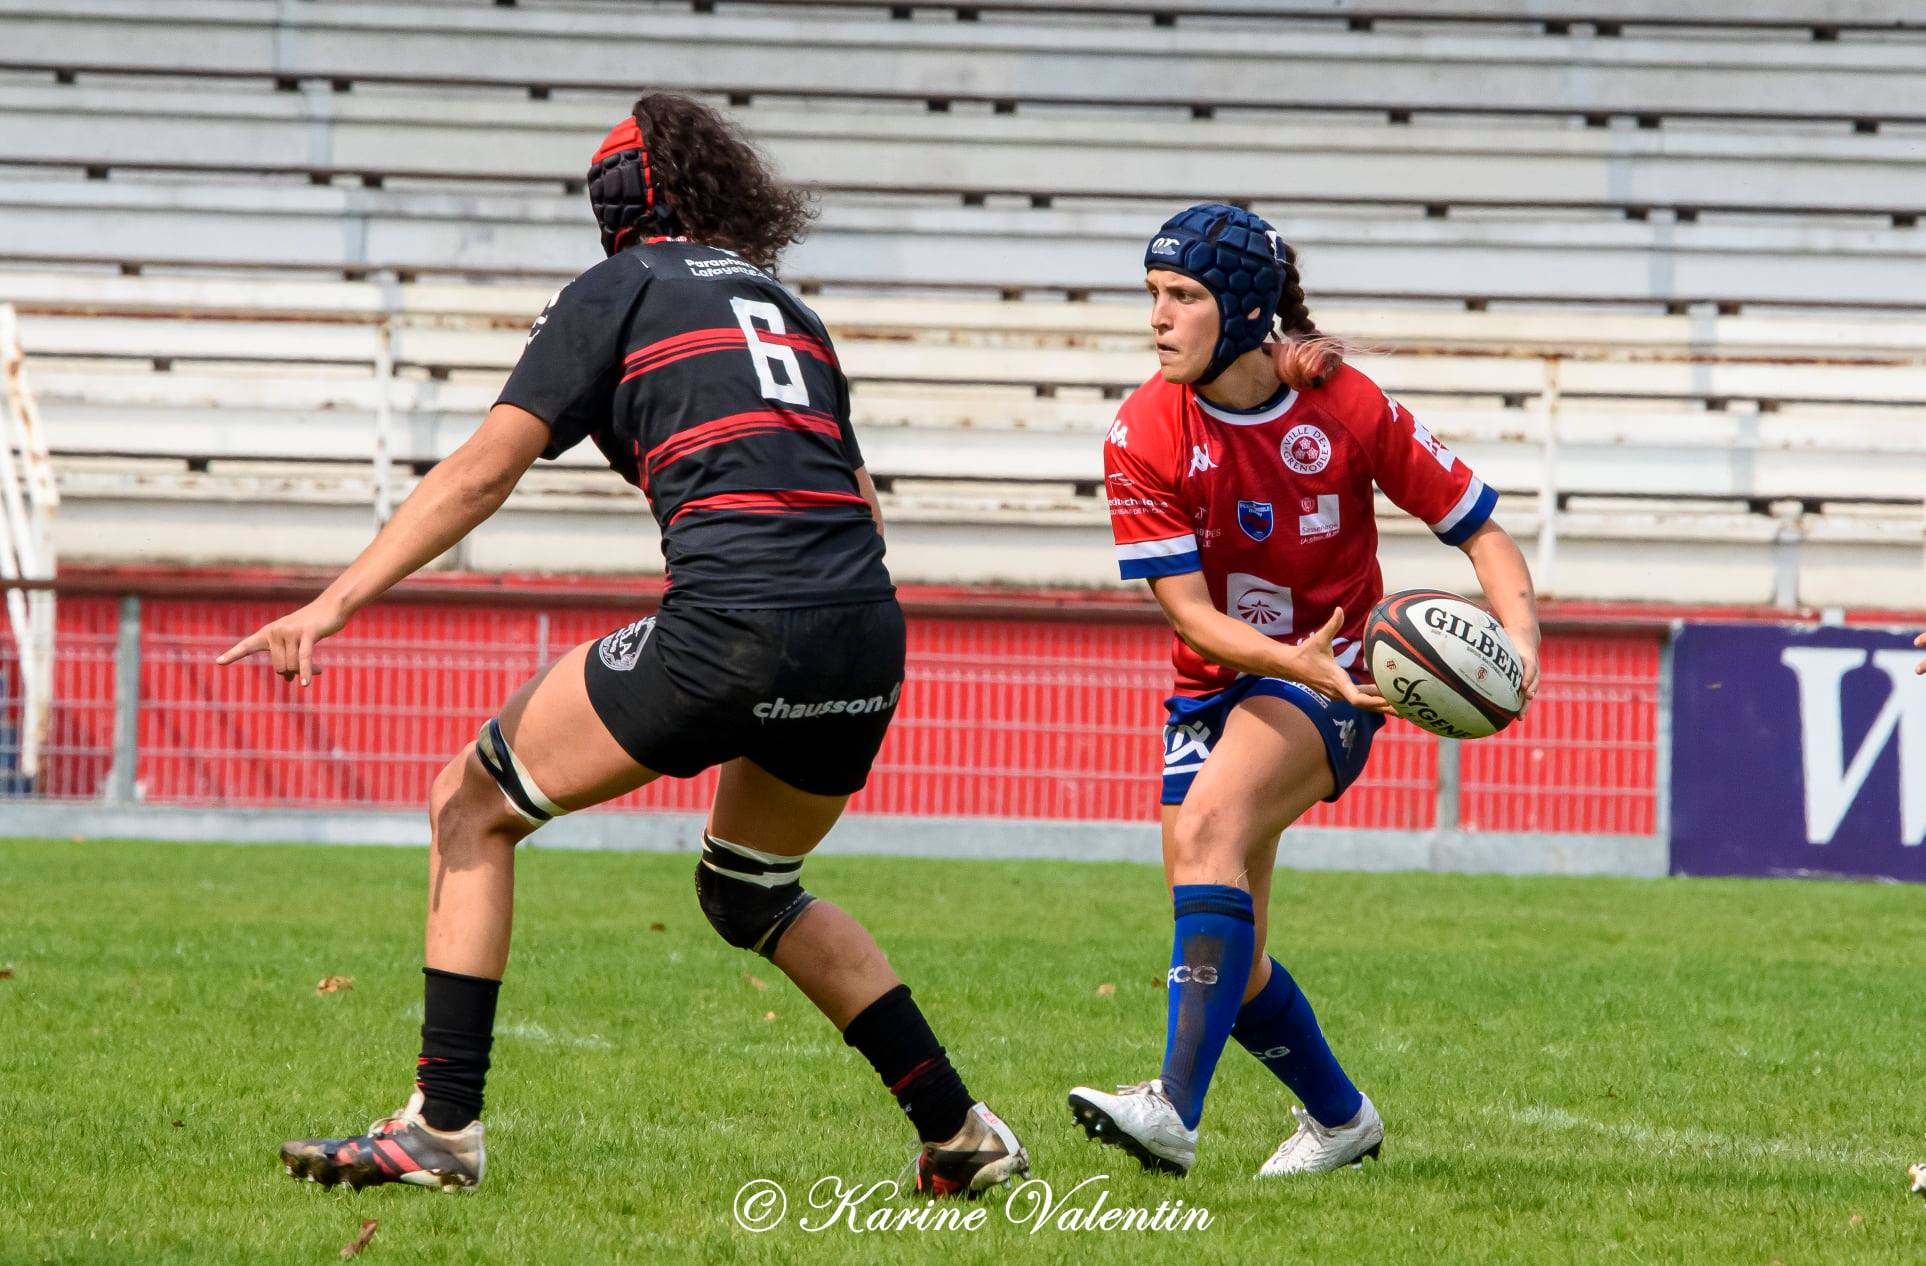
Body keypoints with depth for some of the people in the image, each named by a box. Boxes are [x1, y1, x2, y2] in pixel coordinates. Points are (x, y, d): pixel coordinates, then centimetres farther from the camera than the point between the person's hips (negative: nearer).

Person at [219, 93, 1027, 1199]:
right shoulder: (788, 311, 26)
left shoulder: (620, 291, 9)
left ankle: (444, 1128, 2)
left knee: (473, 807, 11)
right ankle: (961, 1136, 26)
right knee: (750, 891, 30)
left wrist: (336, 604, -5)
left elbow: (482, 473, -1)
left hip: (732, 629, -6)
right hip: (868, 639, 6)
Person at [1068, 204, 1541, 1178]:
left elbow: (1479, 529, -7)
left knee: (1209, 823, -32)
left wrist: (1519, 634, -25)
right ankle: (1340, 1118, 30)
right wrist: (1296, 659, -34)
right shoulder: (1144, 436, -12)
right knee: (1225, 962, 2)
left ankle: (1175, 1110, -42)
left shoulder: (1345, 408, -15)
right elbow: (1188, 609, -16)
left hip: (1330, 679, -4)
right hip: (1214, 686, 4)